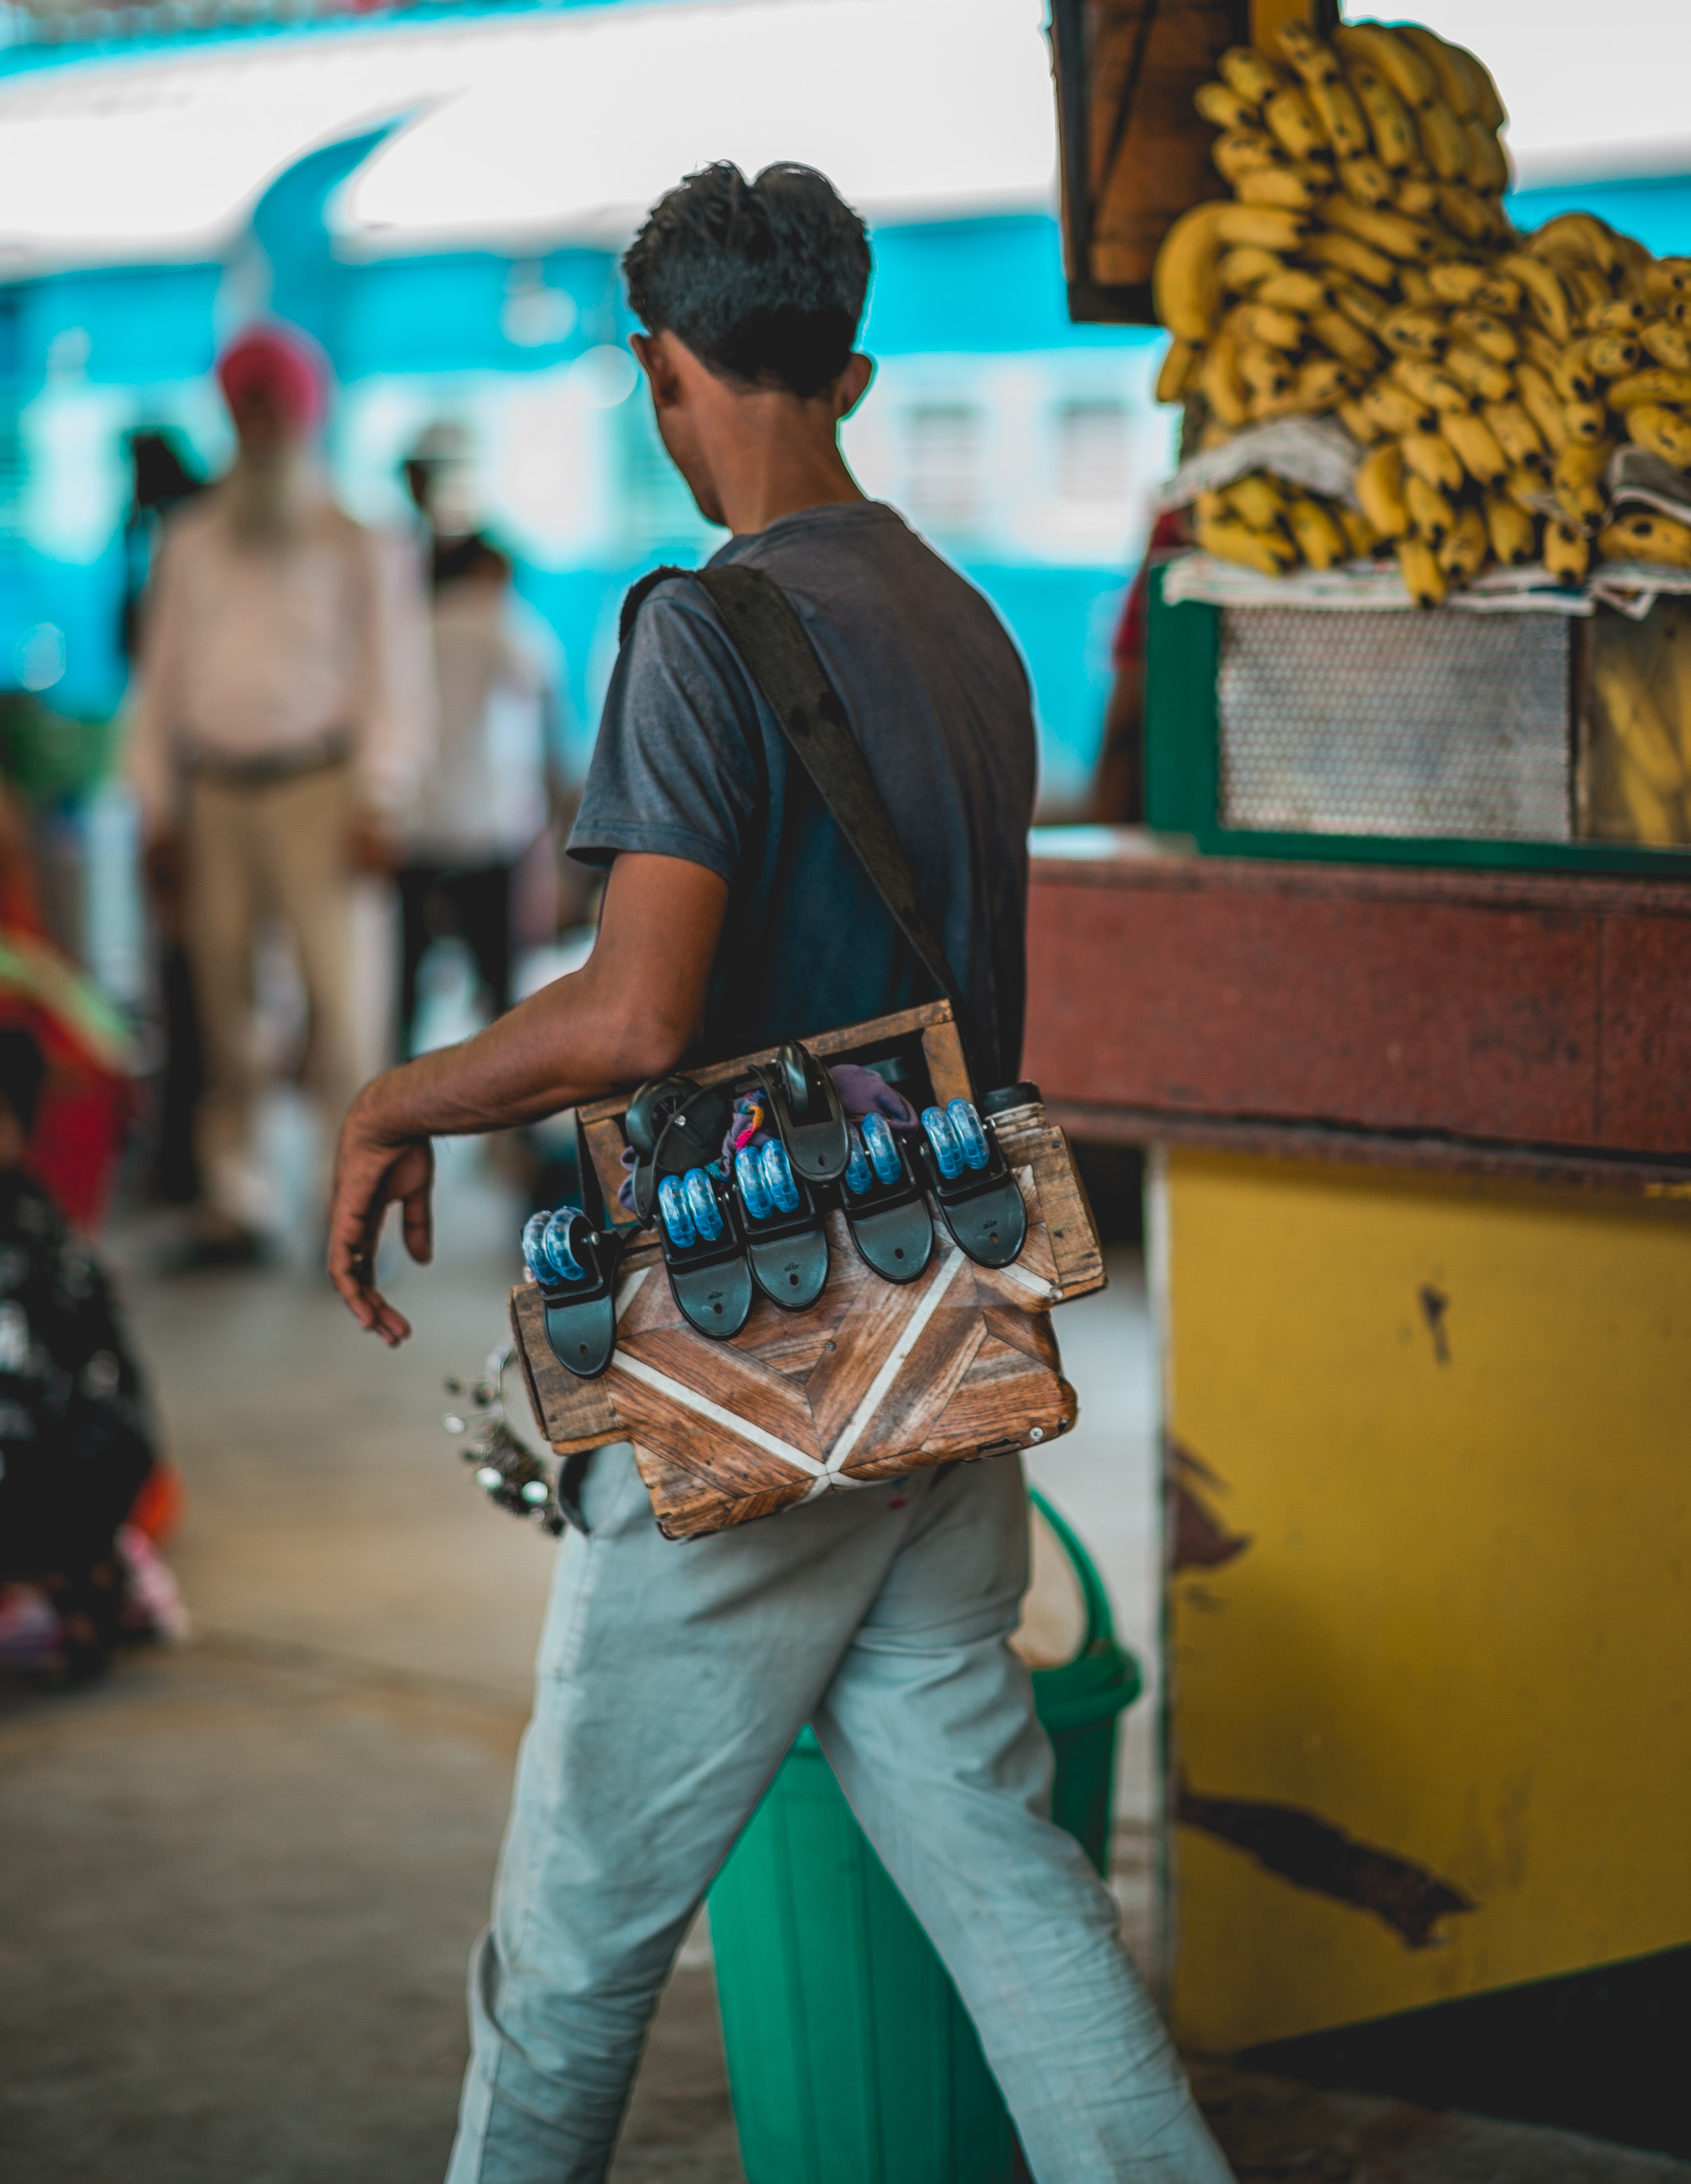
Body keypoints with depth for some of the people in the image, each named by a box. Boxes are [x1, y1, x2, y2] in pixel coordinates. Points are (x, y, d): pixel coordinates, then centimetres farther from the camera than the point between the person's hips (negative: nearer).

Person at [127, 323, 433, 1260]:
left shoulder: (357, 542, 6)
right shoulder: (191, 541, 15)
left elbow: (396, 680, 3)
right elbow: (161, 679, 16)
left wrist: (379, 805, -7)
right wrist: (158, 808, 10)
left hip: (317, 784, -3)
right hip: (215, 791, 3)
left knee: (336, 986, -12)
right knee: (221, 989, 1)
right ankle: (232, 1191, 6)